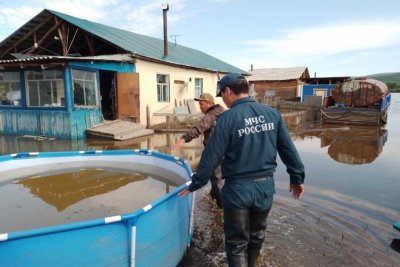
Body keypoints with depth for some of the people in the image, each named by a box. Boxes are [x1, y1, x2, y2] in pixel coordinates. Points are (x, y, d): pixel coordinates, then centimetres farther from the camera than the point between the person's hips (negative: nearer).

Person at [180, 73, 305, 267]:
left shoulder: (227, 118, -14)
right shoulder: (272, 113, -1)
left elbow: (211, 157, -13)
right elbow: (288, 149, 4)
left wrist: (195, 185, -1)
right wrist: (297, 177, 15)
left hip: (238, 188, -5)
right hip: (265, 186, 5)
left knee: (237, 242, 13)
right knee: (256, 235, 26)